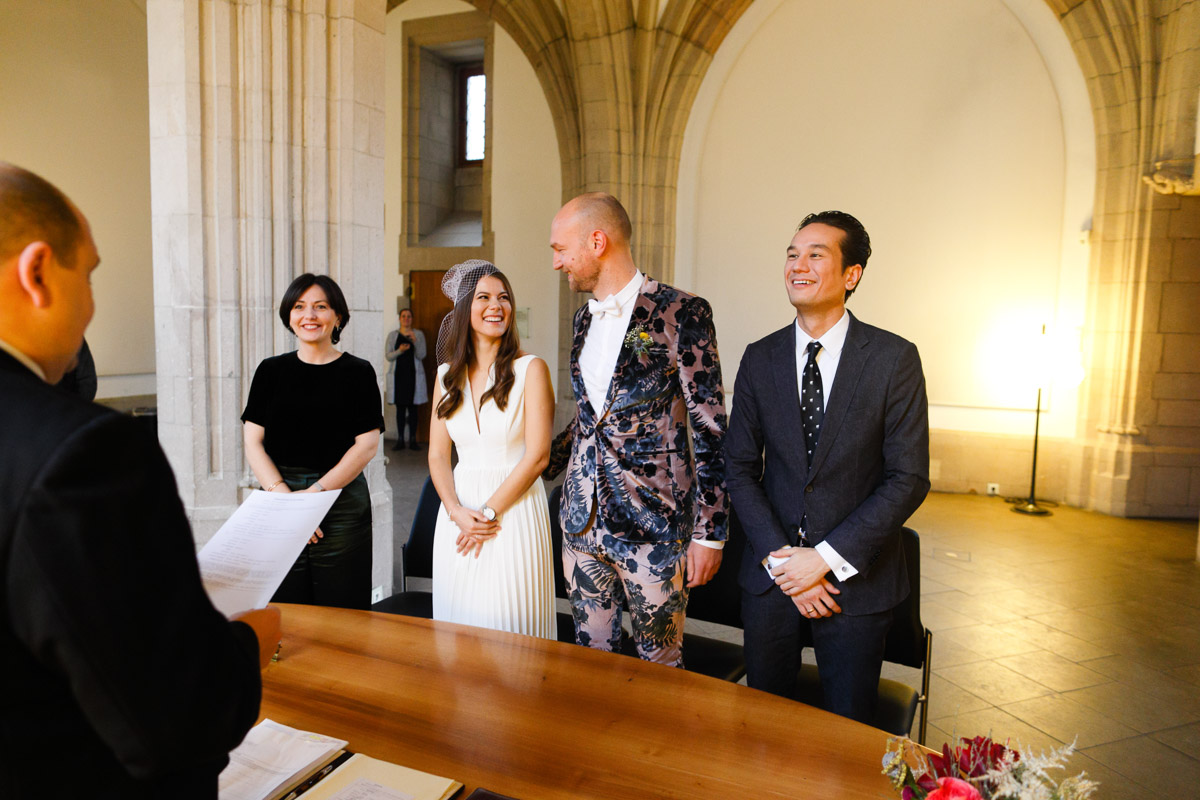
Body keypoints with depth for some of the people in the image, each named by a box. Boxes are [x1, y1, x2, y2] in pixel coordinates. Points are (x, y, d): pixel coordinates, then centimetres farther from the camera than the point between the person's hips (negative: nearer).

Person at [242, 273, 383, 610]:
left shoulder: (358, 372, 2)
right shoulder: (271, 370, 9)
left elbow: (367, 445, -5)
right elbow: (253, 442, 3)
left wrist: (316, 492, -13)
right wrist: (283, 495, -11)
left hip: (342, 504, -2)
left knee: (341, 615, 2)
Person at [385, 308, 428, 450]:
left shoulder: (419, 334, 6)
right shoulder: (392, 335, 9)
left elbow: (421, 356, -3)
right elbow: (388, 356, 2)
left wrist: (415, 341, -18)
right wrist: (399, 351, -17)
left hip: (413, 374, -1)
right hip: (398, 374, 1)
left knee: (413, 407, 0)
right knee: (400, 408, 2)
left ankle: (413, 440, 6)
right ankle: (400, 440, 7)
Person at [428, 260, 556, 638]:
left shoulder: (530, 369, -6)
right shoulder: (447, 375, 7)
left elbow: (537, 455, -10)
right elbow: (437, 454, 6)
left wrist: (489, 511, -11)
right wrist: (457, 511, -9)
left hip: (515, 508, -4)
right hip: (459, 514, 4)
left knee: (509, 622, 2)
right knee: (458, 619, 13)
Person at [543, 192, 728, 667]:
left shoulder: (679, 313, -11)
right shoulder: (584, 319, 11)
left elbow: (710, 430, -11)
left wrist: (709, 532, -12)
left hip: (653, 522, -6)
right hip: (583, 521, 6)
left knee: (658, 664, 10)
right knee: (589, 656, 17)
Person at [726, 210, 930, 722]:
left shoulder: (895, 359, -8)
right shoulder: (759, 359, 1)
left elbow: (909, 479, -10)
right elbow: (741, 470, 1)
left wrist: (826, 558, -15)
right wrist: (780, 560, -9)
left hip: (856, 577, -2)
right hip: (771, 575, 3)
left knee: (847, 730, 12)